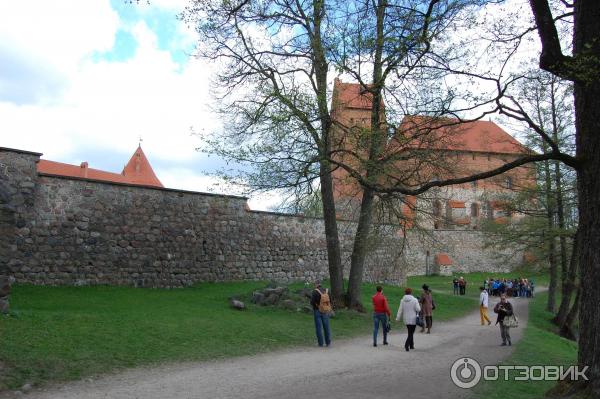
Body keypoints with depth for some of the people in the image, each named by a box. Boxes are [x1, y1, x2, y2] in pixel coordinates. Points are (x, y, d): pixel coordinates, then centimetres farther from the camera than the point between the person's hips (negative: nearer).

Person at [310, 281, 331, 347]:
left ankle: (321, 343, 7)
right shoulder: (327, 291, -2)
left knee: (318, 327, 5)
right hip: (325, 312, 4)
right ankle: (328, 342, 16)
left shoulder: (315, 291, -15)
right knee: (326, 327, 13)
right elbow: (330, 301, 3)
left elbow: (312, 302, -16)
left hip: (317, 311, -3)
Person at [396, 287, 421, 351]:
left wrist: (398, 318, 4)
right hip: (413, 319, -4)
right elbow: (418, 309, -13)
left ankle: (411, 345, 24)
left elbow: (400, 310, -2)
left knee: (410, 332, 18)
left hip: (406, 319, 4)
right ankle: (407, 345, -16)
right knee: (411, 333, 0)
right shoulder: (414, 300, -11)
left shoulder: (402, 300, -2)